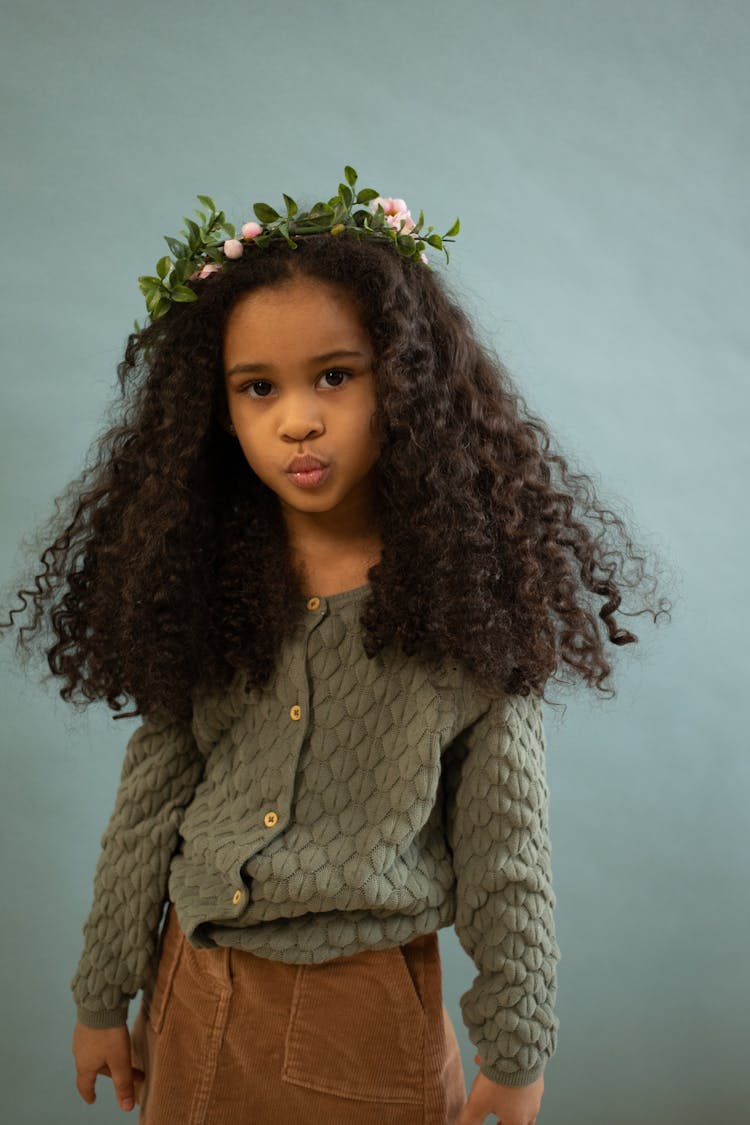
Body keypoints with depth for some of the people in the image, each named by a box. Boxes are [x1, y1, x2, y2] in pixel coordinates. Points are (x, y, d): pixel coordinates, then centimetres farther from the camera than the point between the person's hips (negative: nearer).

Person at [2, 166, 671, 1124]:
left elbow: (505, 845, -8)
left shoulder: (471, 599, -13)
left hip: (370, 1007, -3)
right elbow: (149, 802, 2)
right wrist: (102, 996, 8)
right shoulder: (197, 586, -5)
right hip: (194, 995, 3)